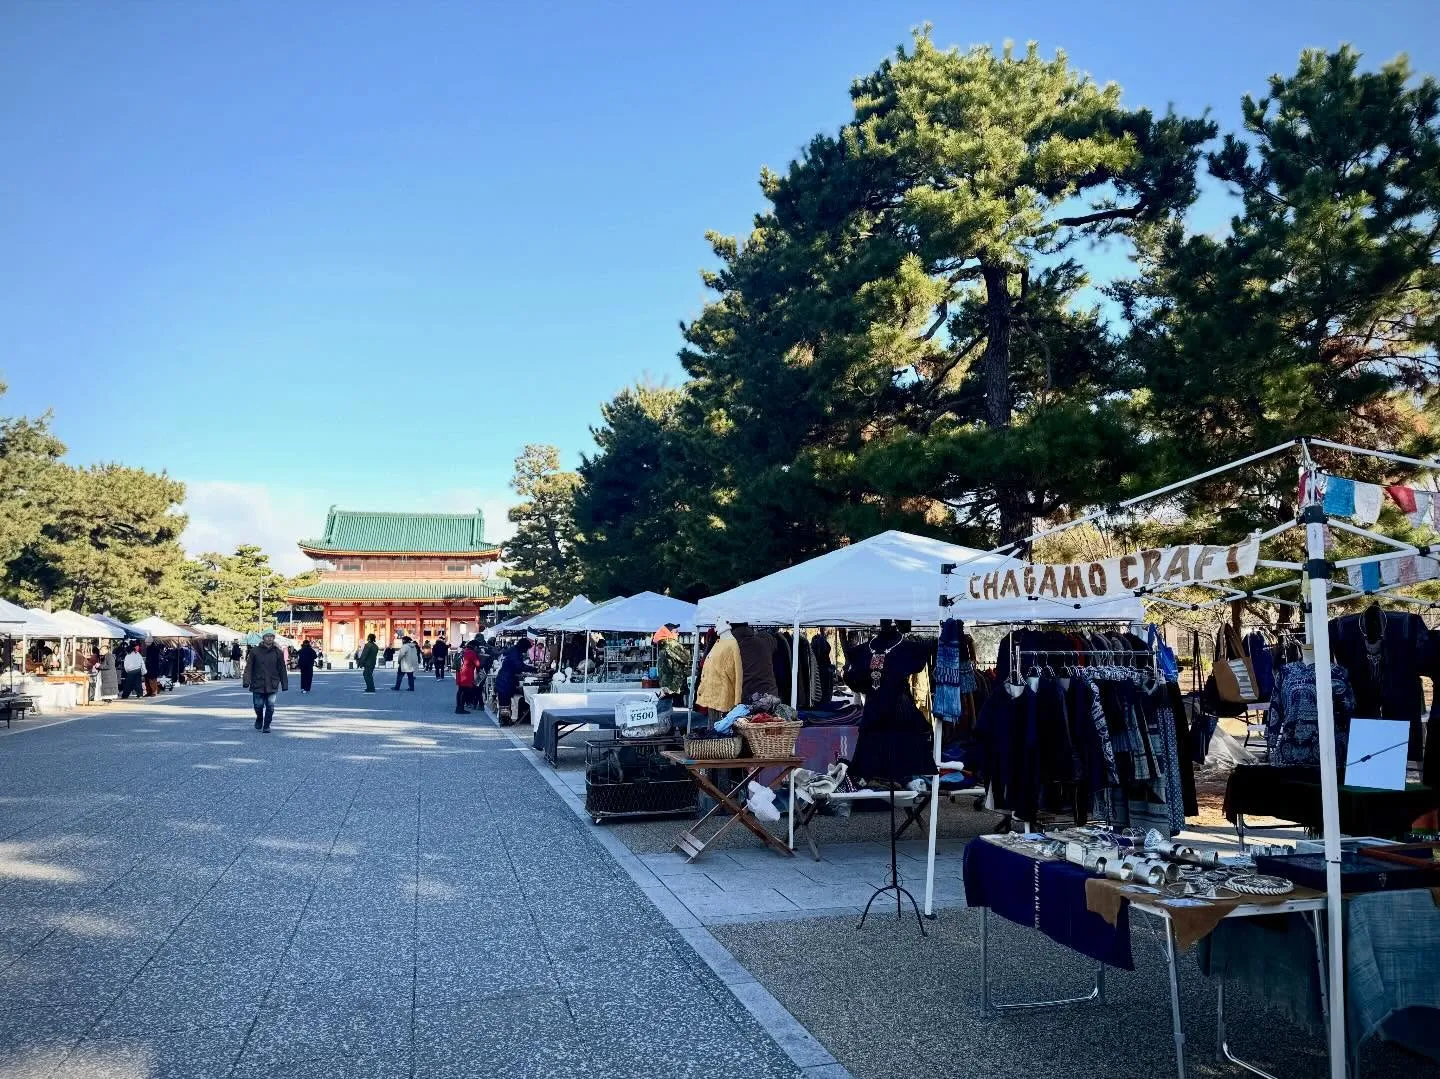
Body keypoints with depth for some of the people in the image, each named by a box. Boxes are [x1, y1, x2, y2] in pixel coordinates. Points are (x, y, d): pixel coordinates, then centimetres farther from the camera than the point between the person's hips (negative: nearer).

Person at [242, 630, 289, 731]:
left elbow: (282, 669, 6)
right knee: (258, 706, 5)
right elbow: (249, 667, -1)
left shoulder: (278, 652, 4)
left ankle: (267, 725, 13)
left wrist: (284, 684, 5)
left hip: (272, 686, 0)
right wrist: (246, 681, -10)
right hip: (258, 684, 0)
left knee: (270, 707, -1)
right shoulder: (255, 651, 1)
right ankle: (259, 719, 34)